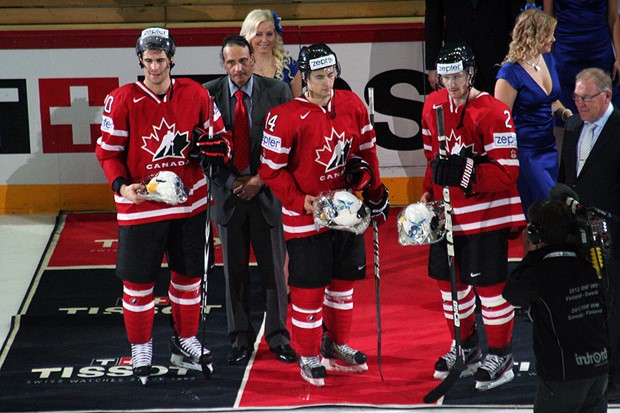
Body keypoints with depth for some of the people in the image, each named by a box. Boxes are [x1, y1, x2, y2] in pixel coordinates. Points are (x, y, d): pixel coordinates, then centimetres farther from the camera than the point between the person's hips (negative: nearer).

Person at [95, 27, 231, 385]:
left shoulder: (195, 94, -1)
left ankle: (186, 342, 32)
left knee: (189, 275, 15)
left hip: (189, 203, 3)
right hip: (140, 205, -3)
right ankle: (141, 349, 19)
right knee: (138, 281, 3)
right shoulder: (122, 100, -9)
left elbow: (218, 134, 10)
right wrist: (121, 185, -20)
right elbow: (108, 151, -5)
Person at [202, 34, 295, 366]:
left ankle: (278, 336, 16)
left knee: (273, 267, 5)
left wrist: (260, 180, -9)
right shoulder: (209, 94, -2)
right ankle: (240, 337, 17)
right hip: (228, 190, 1)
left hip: (266, 190, 0)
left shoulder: (277, 92, -3)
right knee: (234, 271, 7)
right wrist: (231, 182, -10)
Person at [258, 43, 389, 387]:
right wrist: (303, 203, -18)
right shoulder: (286, 117, -17)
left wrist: (374, 190, 12)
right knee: (308, 290, 0)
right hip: (305, 217, -6)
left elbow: (366, 149, 14)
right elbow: (271, 169, -13)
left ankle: (336, 346, 34)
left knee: (344, 281, 17)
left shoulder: (352, 106, 0)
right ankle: (308, 356, 16)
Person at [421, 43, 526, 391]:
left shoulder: (493, 112, -17)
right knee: (450, 280, 15)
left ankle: (500, 356, 12)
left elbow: (508, 171, -20)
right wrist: (429, 193, 10)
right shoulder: (433, 106, 6)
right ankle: (466, 349, 32)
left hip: (485, 215, -7)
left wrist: (467, 173, -30)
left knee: (489, 284, -2)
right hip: (447, 213, 7)